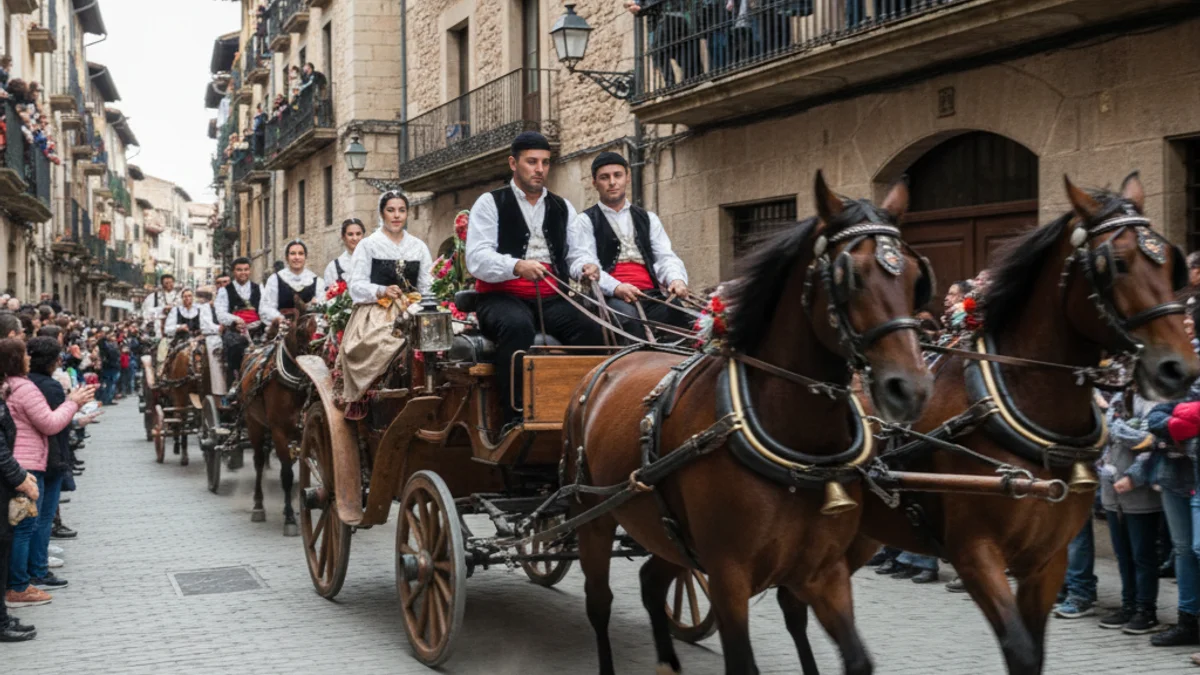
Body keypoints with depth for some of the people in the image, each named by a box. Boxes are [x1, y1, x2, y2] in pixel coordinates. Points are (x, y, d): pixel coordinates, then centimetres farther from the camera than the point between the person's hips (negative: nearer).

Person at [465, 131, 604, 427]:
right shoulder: (490, 203, 6)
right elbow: (477, 259, -7)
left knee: (592, 326, -27)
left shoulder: (563, 208, 20)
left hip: (550, 299, 4)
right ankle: (514, 417, -35)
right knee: (518, 324, -39)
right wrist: (517, 266, -26)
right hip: (502, 297, -4)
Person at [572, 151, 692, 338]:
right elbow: (583, 263, -3)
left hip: (650, 296, 3)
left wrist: (677, 279, -10)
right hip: (610, 297, -3)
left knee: (680, 314, -31)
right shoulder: (584, 222, 12)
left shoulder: (648, 219, 26)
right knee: (627, 315, -40)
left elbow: (665, 257, 15)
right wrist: (615, 287, -23)